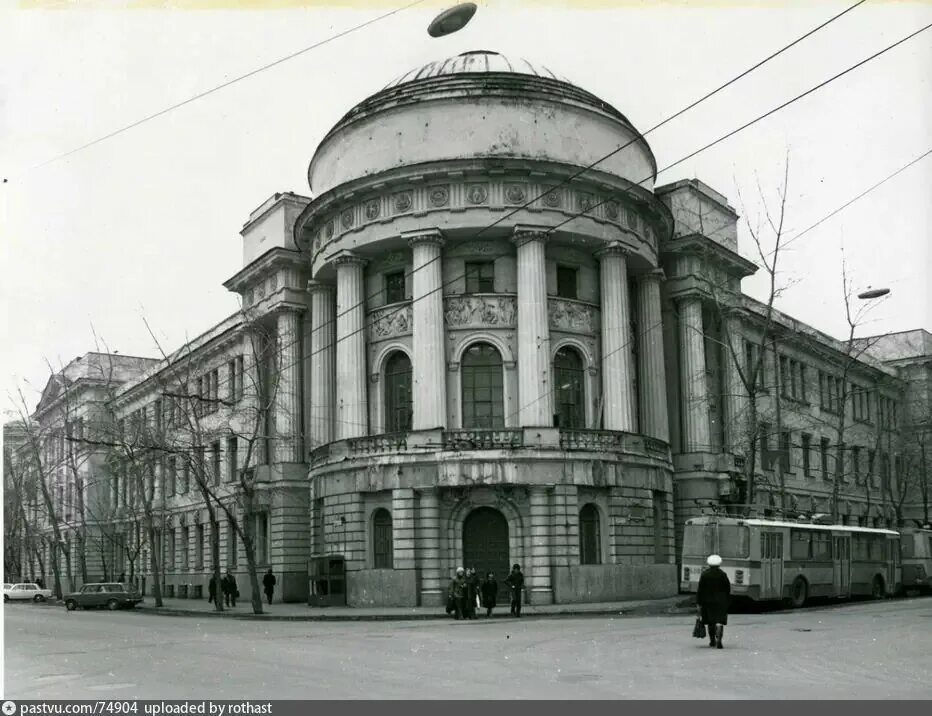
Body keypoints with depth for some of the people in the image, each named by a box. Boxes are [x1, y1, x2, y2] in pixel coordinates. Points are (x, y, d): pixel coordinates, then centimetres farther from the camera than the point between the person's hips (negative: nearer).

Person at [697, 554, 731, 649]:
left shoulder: (704, 574, -4)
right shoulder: (722, 574, -6)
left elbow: (700, 589, -5)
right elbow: (728, 588, 0)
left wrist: (698, 603, -1)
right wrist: (726, 600, 16)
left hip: (708, 601, 2)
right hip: (720, 601, -2)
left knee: (710, 621, 15)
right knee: (719, 621, -3)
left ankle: (712, 641, 26)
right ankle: (718, 640, -19)